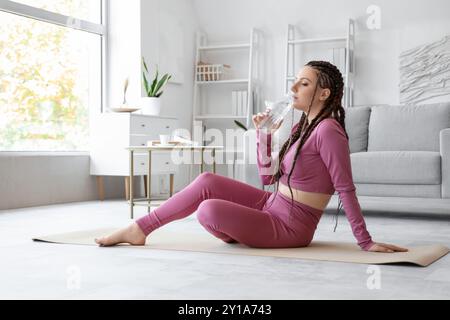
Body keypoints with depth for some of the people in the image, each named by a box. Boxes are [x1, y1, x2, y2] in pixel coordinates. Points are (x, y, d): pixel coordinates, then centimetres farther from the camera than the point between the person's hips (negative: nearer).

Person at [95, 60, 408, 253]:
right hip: (270, 206, 9)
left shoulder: (328, 130, -18)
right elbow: (268, 177, 13)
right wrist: (264, 134, 1)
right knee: (207, 181, -3)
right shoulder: (301, 127, 11)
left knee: (209, 210, -25)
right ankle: (139, 229, 3)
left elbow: (346, 189, -19)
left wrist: (366, 242, -20)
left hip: (289, 227, -9)